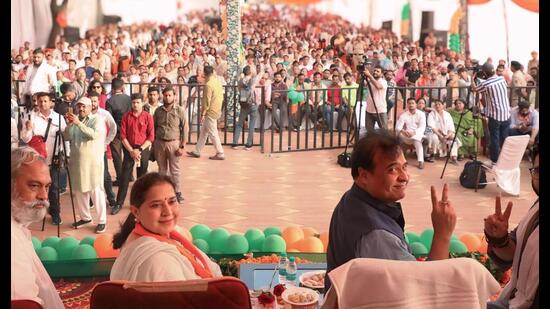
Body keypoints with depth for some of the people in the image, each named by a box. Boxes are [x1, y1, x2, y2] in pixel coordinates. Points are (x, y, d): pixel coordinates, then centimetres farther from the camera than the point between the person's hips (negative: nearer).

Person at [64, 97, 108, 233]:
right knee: (79, 190, 11)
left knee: (96, 191, -6)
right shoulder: (75, 120, 13)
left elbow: (94, 134, -20)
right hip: (77, 161, 6)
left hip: (93, 162, -6)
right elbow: (67, 137, 8)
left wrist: (79, 123, -21)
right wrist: (69, 124, -7)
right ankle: (85, 217, 25)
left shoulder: (97, 119, -3)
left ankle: (102, 221, 0)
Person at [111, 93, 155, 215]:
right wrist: (131, 150, -9)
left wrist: (140, 149, -12)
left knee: (142, 178, 6)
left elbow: (151, 137, -4)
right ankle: (119, 203, 5)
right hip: (129, 149, 1)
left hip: (143, 149, -1)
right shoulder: (126, 116, 2)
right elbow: (123, 135, -1)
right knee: (125, 176, 0)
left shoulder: (148, 117, -2)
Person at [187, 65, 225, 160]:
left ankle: (220, 154, 3)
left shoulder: (208, 85, -20)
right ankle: (197, 151, 23)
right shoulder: (218, 82, 6)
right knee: (203, 132, 16)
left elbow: (206, 101, -20)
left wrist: (202, 114, -14)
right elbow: (221, 97, 13)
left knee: (212, 133, -1)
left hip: (210, 112, -9)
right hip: (217, 110, 9)